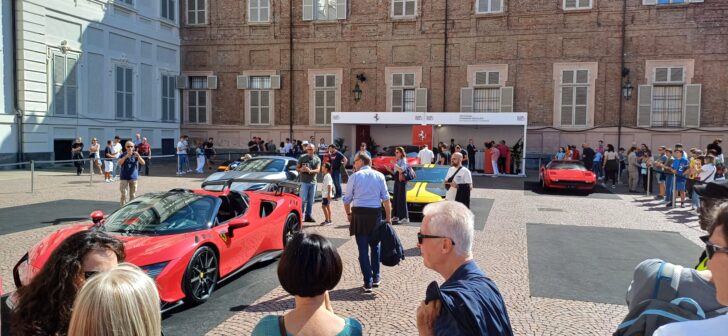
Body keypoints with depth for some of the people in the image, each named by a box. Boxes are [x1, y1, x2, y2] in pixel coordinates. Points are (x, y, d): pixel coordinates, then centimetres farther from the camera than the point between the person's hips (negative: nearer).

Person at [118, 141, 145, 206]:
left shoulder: (135, 155, 0)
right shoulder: (123, 155, -1)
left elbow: (143, 163, -11)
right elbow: (119, 163, -17)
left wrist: (138, 156, -28)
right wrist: (126, 156, -29)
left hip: (133, 178, 1)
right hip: (124, 178, -1)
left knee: (133, 195, 9)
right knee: (124, 194, -2)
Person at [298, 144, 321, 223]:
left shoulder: (317, 159, 5)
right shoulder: (302, 157, 3)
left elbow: (318, 170, -7)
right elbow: (297, 168, 7)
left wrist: (310, 171, -27)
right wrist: (301, 169, -16)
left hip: (313, 182, 3)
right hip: (304, 181, -3)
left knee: (311, 201, 7)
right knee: (303, 199, -9)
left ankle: (308, 216, 16)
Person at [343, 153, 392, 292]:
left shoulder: (354, 176, -1)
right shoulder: (379, 176, 4)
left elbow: (347, 199, 0)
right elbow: (386, 198, 1)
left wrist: (348, 214, 15)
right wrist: (388, 217, 6)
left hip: (359, 213, -2)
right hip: (375, 213, 2)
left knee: (363, 249, 3)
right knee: (375, 246, 19)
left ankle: (368, 283, 4)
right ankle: (376, 278, 25)